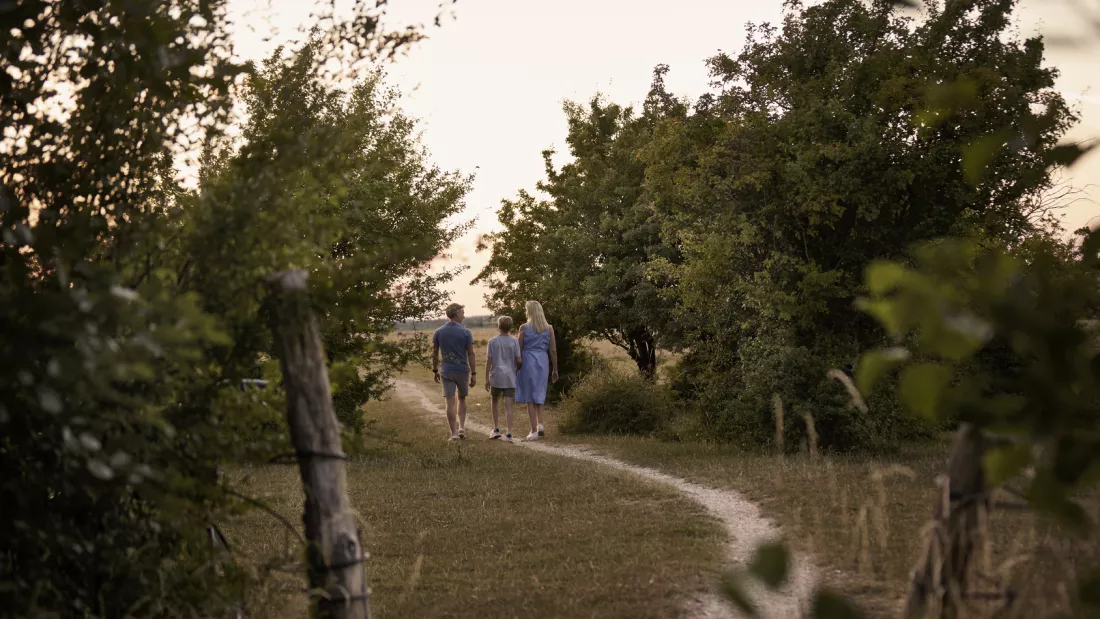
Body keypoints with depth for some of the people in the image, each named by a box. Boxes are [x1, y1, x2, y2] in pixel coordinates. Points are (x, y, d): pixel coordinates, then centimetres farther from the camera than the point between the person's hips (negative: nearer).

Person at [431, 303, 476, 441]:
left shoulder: (438, 332, 0)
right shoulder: (466, 332, -7)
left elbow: (434, 353, 4)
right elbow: (471, 354, -7)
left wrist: (435, 371, 15)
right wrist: (474, 374, -3)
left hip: (447, 372, 1)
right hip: (463, 371, -1)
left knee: (450, 402, 2)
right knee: (462, 399, 19)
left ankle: (453, 433, 1)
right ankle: (461, 427, 9)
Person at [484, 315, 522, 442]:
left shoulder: (493, 341, -2)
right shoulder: (514, 342, -1)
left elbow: (489, 361, -4)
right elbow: (519, 361, -4)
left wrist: (486, 379, 1)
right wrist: (516, 370, 17)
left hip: (496, 376, 0)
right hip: (510, 377, 0)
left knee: (495, 401, 19)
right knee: (508, 405, -1)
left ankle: (496, 429, 18)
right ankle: (509, 433, -7)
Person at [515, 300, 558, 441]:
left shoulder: (524, 328, -5)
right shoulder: (549, 328, 3)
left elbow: (519, 349, -2)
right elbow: (553, 350, 3)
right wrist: (555, 370, 9)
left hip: (528, 361, -3)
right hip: (543, 362, 3)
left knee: (530, 397, 3)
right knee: (539, 395, 20)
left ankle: (534, 431, 1)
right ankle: (540, 424, 4)